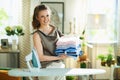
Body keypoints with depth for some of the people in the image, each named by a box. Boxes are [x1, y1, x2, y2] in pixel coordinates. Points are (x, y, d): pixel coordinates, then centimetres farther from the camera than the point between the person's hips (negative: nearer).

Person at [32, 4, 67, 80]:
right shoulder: (37, 35, -8)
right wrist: (58, 57, -16)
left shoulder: (56, 30, 7)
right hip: (46, 68, -4)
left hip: (60, 66, 5)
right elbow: (40, 57, -12)